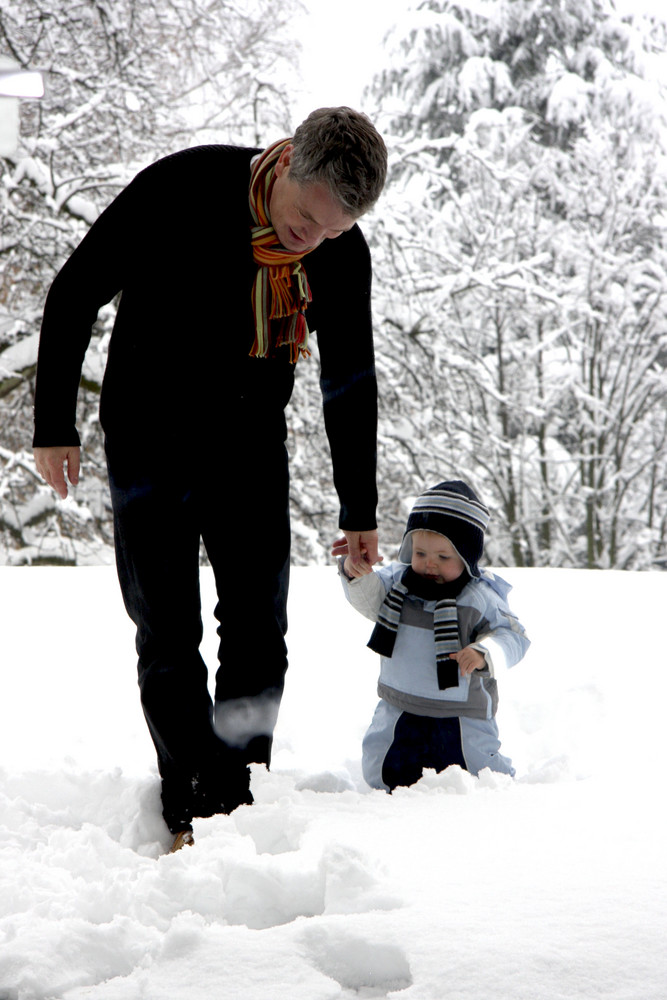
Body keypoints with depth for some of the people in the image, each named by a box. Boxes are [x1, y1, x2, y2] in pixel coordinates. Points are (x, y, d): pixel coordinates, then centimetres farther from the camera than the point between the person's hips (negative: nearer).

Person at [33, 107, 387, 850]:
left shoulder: (343, 254, -9)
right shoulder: (180, 190, -21)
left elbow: (350, 383, 5)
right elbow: (73, 295, -11)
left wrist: (359, 510, 9)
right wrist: (54, 426, -10)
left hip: (251, 446, 3)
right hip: (150, 443, -3)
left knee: (258, 632, -1)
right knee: (168, 634, -5)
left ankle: (242, 803, 7)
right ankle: (193, 810, 0)